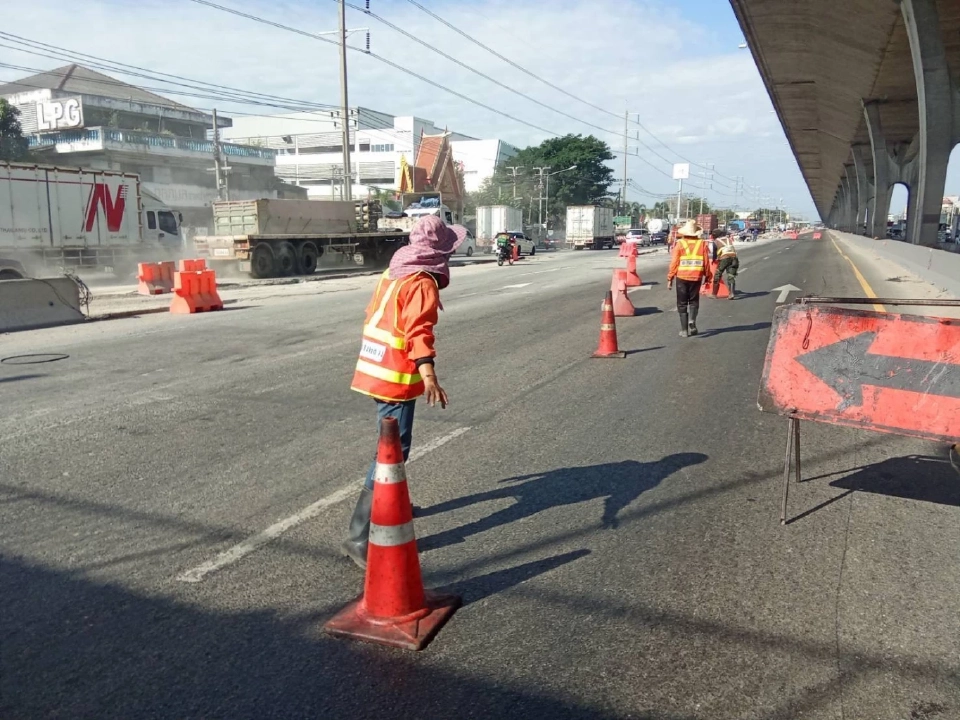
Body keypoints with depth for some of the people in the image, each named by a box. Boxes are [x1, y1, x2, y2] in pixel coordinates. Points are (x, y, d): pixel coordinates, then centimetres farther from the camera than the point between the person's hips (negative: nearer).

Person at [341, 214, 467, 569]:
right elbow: (418, 331, -28)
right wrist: (429, 374, -40)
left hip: (376, 371, 10)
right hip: (395, 378, -10)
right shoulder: (423, 282, -13)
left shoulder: (394, 273, 14)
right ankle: (359, 537, -11)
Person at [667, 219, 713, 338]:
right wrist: (708, 278, 12)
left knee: (682, 304, 9)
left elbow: (674, 262, -5)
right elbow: (706, 262, 2)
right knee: (694, 301, 18)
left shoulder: (680, 244, -3)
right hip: (696, 277, 1)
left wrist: (670, 278, 1)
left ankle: (684, 330, 8)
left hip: (682, 277, -1)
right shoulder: (702, 244, 2)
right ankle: (692, 320, -7)